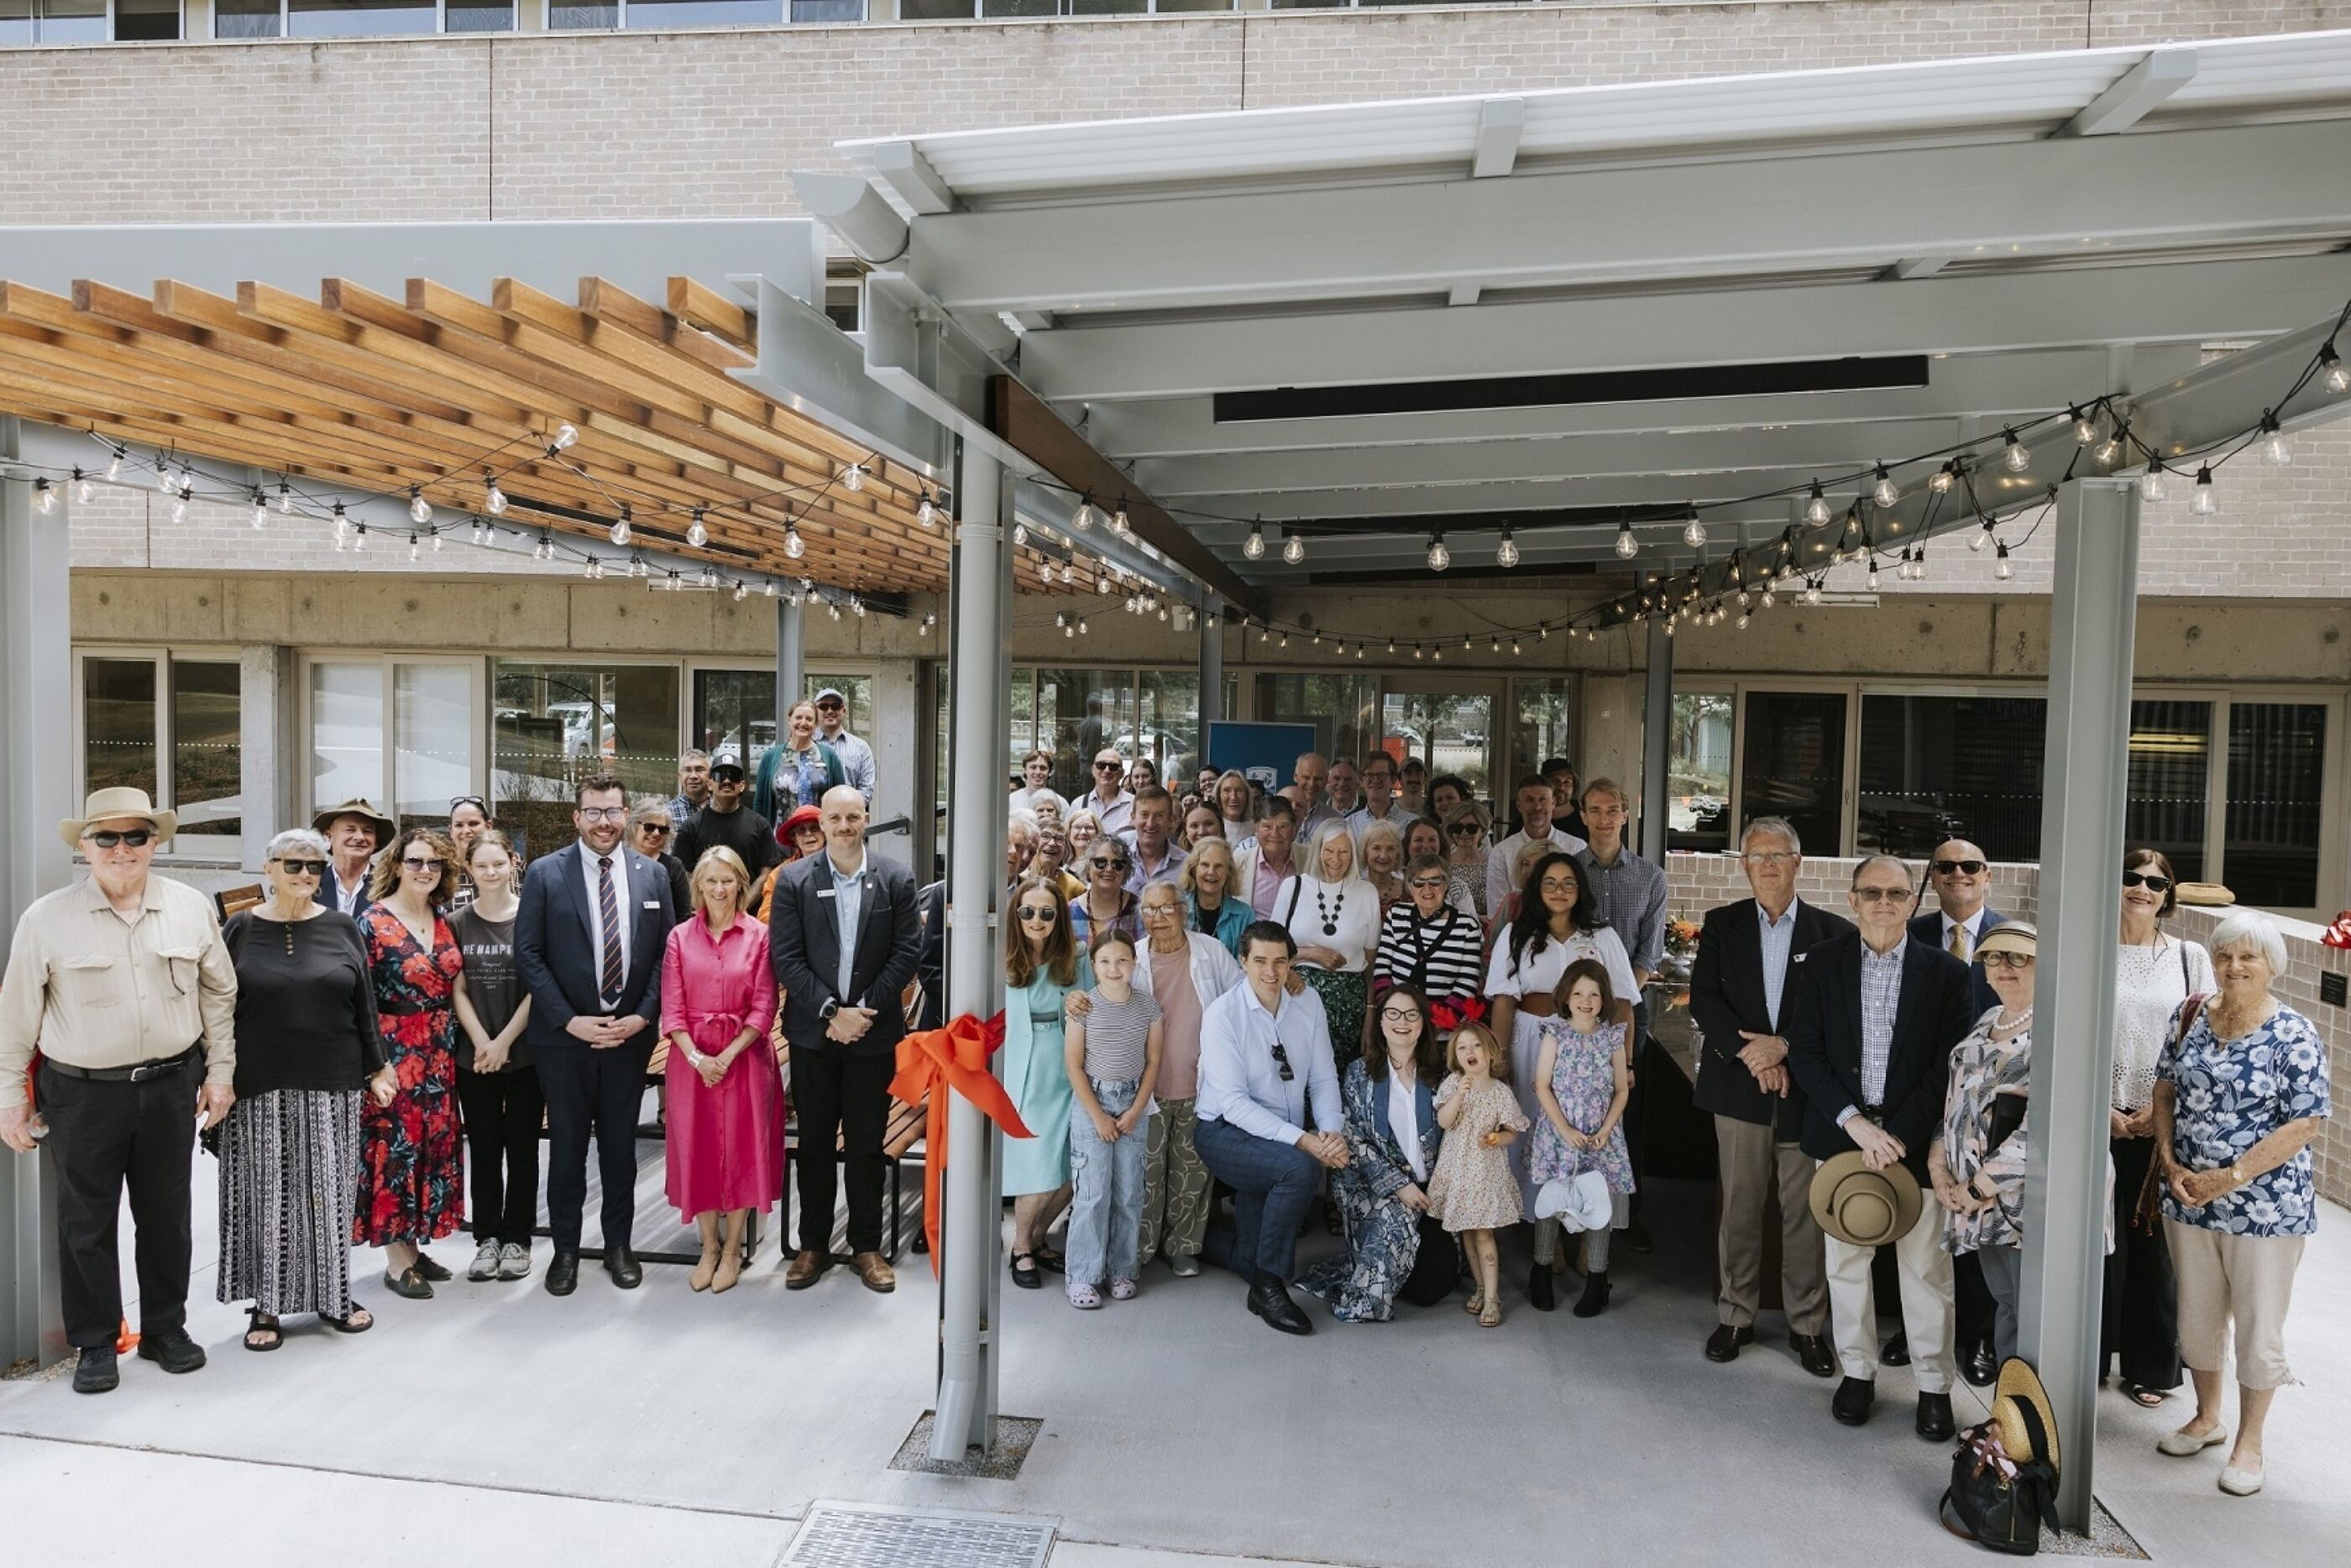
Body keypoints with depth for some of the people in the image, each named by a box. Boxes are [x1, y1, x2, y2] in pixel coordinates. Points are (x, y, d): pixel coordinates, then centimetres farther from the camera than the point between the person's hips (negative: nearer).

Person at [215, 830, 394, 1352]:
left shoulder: (341, 929, 5)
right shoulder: (241, 930, 2)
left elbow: (364, 1006, 6)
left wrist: (376, 1069, 5)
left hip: (332, 1087, 1)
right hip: (261, 1088, -1)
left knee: (329, 1190, 8)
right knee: (268, 1192, 5)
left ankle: (332, 1294, 22)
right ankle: (268, 1304, 18)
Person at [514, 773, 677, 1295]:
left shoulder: (653, 874, 3)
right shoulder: (545, 873, -3)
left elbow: (666, 952, 4)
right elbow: (528, 954, -5)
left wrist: (643, 1016, -7)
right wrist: (569, 1020, -12)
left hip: (630, 1033, 2)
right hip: (564, 1036, -1)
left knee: (620, 1144, 12)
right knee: (567, 1145, 8)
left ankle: (618, 1245, 25)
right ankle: (565, 1248, 24)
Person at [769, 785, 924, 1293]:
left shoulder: (896, 880, -1)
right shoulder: (795, 881, -1)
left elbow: (907, 952, -3)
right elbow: (786, 957, -5)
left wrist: (862, 1012, -10)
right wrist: (832, 1012, -13)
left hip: (873, 1031, 0)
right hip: (813, 1032, 0)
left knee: (867, 1143, 8)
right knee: (814, 1141, 10)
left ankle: (867, 1246, 20)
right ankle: (813, 1246, 22)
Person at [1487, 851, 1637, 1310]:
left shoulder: (1603, 938, 7)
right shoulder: (1516, 935, 6)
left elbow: (1621, 1005, 3)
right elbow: (1504, 1001, 1)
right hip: (1531, 1046, 0)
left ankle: (1543, 1262, 8)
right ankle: (1548, 1245, 13)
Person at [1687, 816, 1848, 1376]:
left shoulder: (1833, 932, 3)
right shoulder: (1720, 925, 7)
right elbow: (1703, 999, -2)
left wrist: (1783, 1047, -14)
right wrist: (1750, 1052, -14)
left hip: (1807, 1091, -1)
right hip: (1739, 1087, 1)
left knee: (1806, 1211, 5)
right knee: (1739, 1208, 8)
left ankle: (1808, 1325, 19)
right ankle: (1734, 1316, 21)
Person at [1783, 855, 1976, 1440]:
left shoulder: (1946, 972, 0)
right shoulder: (1821, 963, 2)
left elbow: (1950, 1064, -4)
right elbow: (1805, 1052, -2)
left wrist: (1900, 1133, -12)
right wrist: (1854, 1122, -12)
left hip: (1916, 1140, -1)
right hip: (1841, 1135, 1)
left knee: (1927, 1266, 4)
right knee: (1845, 1260, 10)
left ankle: (1934, 1385, 20)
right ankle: (1857, 1372, 26)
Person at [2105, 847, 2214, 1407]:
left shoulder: (2190, 956, 4)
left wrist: (2162, 1107, -7)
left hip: (2165, 1123, 1)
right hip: (2099, 1120, -1)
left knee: (2154, 1241, 6)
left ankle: (2150, 1366, 21)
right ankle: (2089, 1358, 17)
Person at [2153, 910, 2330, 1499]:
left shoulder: (2295, 1035, -13)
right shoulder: (2190, 1017, 1)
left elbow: (2304, 1124, -15)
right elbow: (2165, 1089, 7)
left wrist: (2232, 1176, -18)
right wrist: (2171, 1163, -4)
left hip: (2265, 1206, -4)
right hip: (2189, 1200, 4)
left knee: (2258, 1324, 8)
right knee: (2197, 1314, 17)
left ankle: (2249, 1442, 26)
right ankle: (2206, 1418, 36)